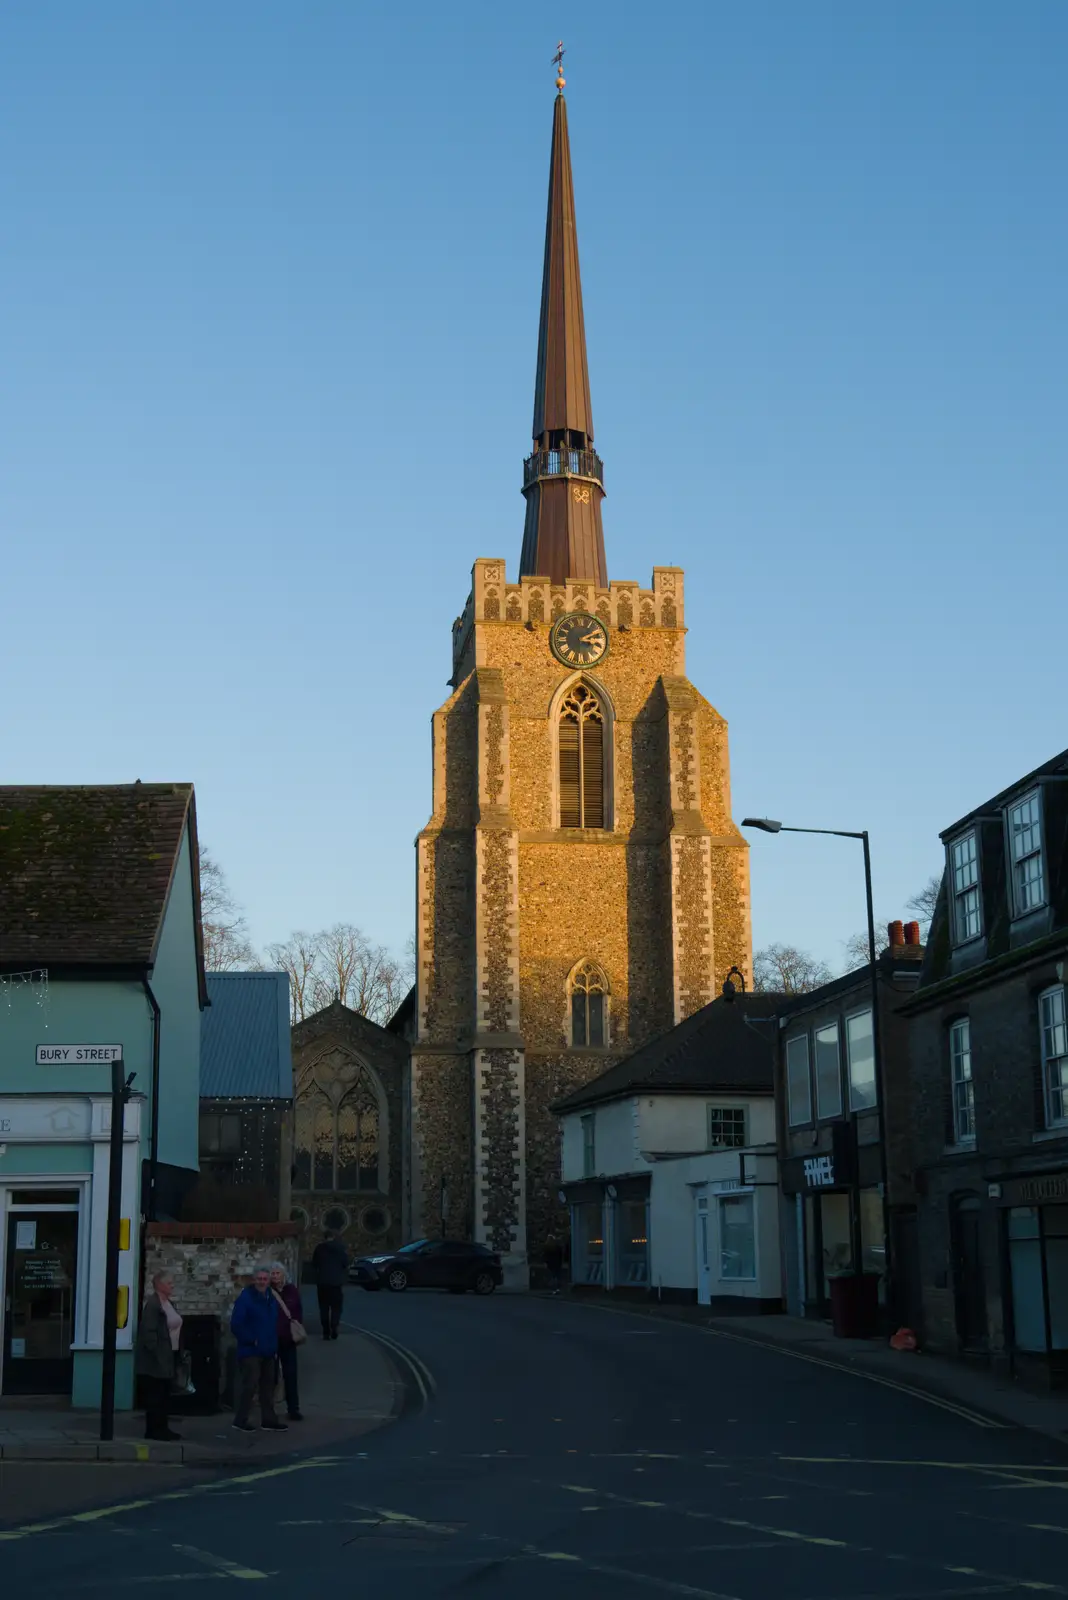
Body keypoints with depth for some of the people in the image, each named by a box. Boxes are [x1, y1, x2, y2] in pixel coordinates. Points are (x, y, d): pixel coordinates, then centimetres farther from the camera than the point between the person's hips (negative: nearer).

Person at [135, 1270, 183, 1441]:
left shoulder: (169, 1304, 15)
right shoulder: (152, 1304, -15)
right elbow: (148, 1331, -20)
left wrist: (178, 1349, 13)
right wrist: (155, 1353, -22)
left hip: (167, 1357, 9)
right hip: (155, 1359, -9)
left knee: (163, 1395, 12)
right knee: (155, 1395, -5)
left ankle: (162, 1427, 18)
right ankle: (153, 1429, -1)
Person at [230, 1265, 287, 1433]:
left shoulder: (271, 1297, 11)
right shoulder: (245, 1298, -14)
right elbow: (236, 1325, -19)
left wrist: (274, 1342, 11)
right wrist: (251, 1340, -17)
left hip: (268, 1350, 8)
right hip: (251, 1350, -8)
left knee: (268, 1385, 13)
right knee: (249, 1385, -8)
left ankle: (268, 1419, 22)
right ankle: (240, 1420, 2)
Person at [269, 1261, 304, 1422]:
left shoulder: (292, 1290, 4)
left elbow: (299, 1310, 14)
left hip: (288, 1339, 3)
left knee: (290, 1374, 5)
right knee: (271, 1374, 4)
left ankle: (293, 1410, 10)